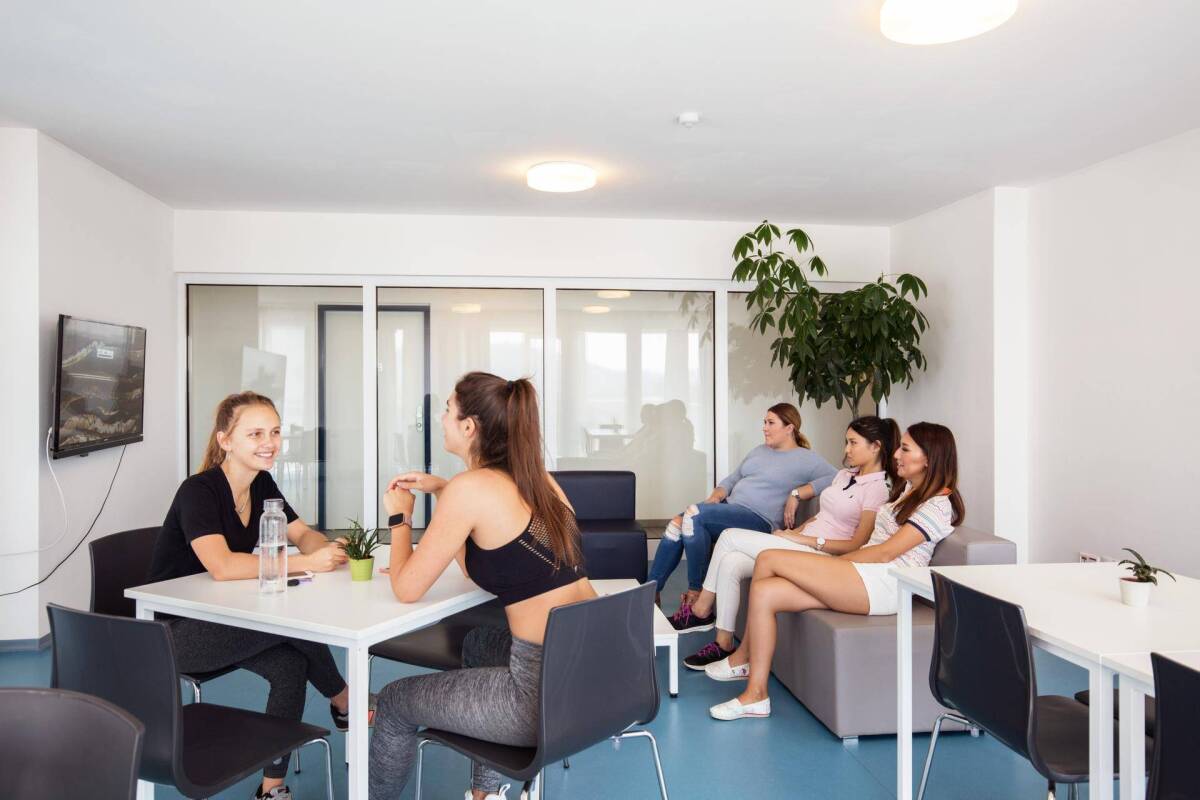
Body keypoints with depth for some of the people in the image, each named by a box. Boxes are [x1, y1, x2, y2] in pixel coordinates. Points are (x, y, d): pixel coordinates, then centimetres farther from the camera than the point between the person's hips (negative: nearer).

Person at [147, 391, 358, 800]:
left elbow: (303, 534, 2)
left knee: (290, 664, -19)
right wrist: (306, 563, -37)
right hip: (175, 631, -7)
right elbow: (221, 566, -35)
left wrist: (328, 549, -22)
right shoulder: (198, 491, -22)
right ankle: (344, 703, 0)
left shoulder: (261, 484, 1)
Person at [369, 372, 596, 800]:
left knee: (395, 702, 15)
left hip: (550, 691, -8)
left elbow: (407, 589, -5)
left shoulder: (470, 486, -12)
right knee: (479, 643, 36)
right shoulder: (536, 476, 10)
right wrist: (441, 491, 18)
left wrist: (400, 517, 10)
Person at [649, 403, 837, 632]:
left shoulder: (805, 459, 2)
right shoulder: (759, 451, 25)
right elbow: (732, 479, 26)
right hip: (730, 507, 8)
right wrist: (716, 496, 6)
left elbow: (836, 478, -13)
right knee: (677, 525, -17)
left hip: (759, 519, -8)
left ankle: (696, 608, -23)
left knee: (694, 514, -29)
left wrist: (796, 494, -17)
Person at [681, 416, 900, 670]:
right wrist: (794, 531, 5)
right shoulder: (845, 475, 19)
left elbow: (857, 546, -13)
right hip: (801, 543, 8)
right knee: (730, 563, -17)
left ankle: (702, 607, 1)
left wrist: (801, 539, -14)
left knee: (730, 537, -15)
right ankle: (723, 644, -12)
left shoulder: (879, 488, -8)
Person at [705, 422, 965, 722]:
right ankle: (755, 694, -5)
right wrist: (829, 566, 9)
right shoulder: (907, 489, 24)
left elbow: (886, 553, -12)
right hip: (864, 576, 9)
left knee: (769, 559, -17)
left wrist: (831, 562, -6)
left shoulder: (938, 504, -5)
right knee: (765, 592, -12)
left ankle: (742, 659, -3)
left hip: (884, 585, -9)